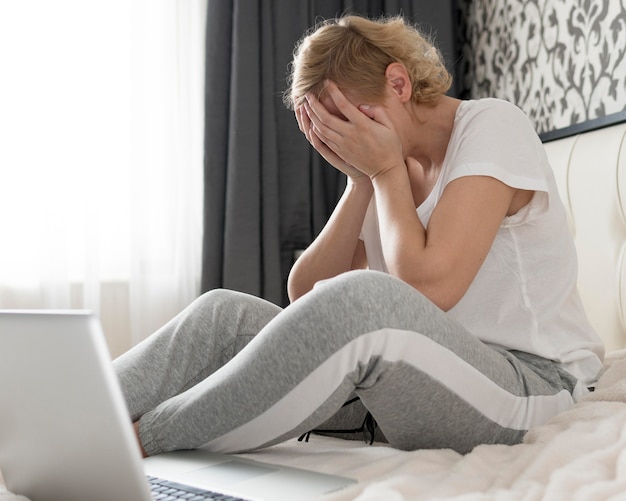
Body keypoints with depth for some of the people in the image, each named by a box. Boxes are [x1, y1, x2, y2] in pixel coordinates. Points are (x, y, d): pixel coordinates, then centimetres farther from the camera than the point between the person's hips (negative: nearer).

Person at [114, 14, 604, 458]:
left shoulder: (492, 126, -8)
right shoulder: (381, 169, 13)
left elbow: (427, 290, -20)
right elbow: (305, 297, 3)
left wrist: (387, 170, -10)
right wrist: (361, 180, -4)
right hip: (405, 386, 7)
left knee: (363, 298, -35)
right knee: (225, 313, -8)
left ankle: (140, 438, -23)